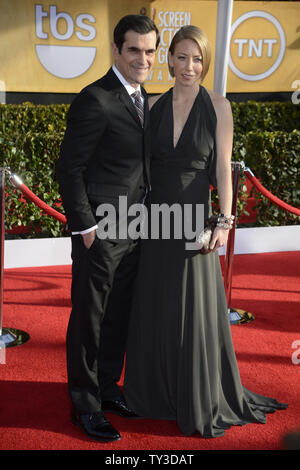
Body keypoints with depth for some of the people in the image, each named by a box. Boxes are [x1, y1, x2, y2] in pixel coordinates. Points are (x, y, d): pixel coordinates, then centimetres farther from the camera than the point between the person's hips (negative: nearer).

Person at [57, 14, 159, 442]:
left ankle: (107, 386, 35)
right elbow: (69, 169, -16)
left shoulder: (142, 99, 11)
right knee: (91, 319, 5)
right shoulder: (95, 100, -16)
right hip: (101, 231, -8)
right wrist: (84, 227, -16)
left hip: (133, 230, 8)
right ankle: (85, 404, 20)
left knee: (119, 315, 18)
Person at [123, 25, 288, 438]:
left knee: (194, 309, 2)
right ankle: (156, 391, 29)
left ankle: (200, 403, 19)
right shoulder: (154, 105, 5)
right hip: (155, 217, 3)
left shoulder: (218, 106, -3)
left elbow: (223, 167, -5)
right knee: (153, 307, 11)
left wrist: (224, 221, -12)